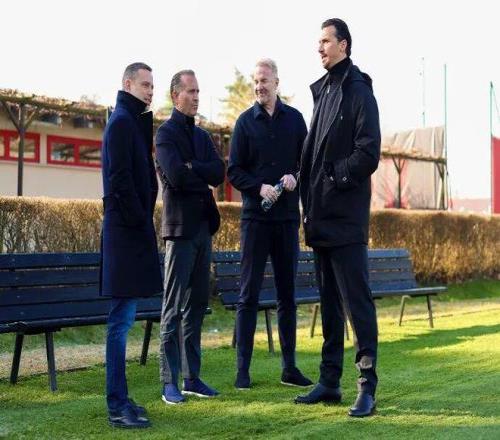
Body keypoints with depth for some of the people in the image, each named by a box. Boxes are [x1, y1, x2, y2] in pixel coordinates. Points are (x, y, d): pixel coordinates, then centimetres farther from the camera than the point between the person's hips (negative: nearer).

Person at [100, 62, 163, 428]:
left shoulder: (133, 121, 19)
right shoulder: (122, 121, -10)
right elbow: (120, 179, -17)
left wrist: (142, 217, 11)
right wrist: (139, 219, -12)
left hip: (131, 229, 10)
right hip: (127, 230, -10)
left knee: (123, 318, 11)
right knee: (121, 319, -8)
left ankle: (120, 400, 17)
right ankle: (118, 406, -5)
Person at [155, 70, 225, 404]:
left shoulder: (202, 136, 18)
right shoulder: (166, 133, -3)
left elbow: (220, 173, 5)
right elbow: (175, 176, -18)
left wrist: (192, 167, -9)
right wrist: (204, 177, -2)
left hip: (204, 226, 7)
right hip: (180, 226, -7)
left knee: (197, 304, 9)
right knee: (174, 307, -6)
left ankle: (192, 376, 15)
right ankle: (170, 382, -3)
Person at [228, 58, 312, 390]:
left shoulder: (294, 118, 8)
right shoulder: (246, 121, 3)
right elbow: (234, 172, 1)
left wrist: (296, 177, -10)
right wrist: (259, 187, -16)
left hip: (287, 217, 2)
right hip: (256, 217, -2)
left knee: (287, 294, 7)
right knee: (249, 294, -2)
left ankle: (290, 367, 15)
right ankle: (243, 369, 3)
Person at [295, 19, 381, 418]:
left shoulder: (358, 92, -6)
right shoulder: (322, 92, 18)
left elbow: (368, 153, -15)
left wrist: (334, 177, -12)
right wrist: (310, 198, 8)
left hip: (346, 219, -8)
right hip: (321, 218, 8)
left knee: (356, 300, -6)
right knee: (329, 303, 12)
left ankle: (368, 386, -2)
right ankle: (330, 381, 20)